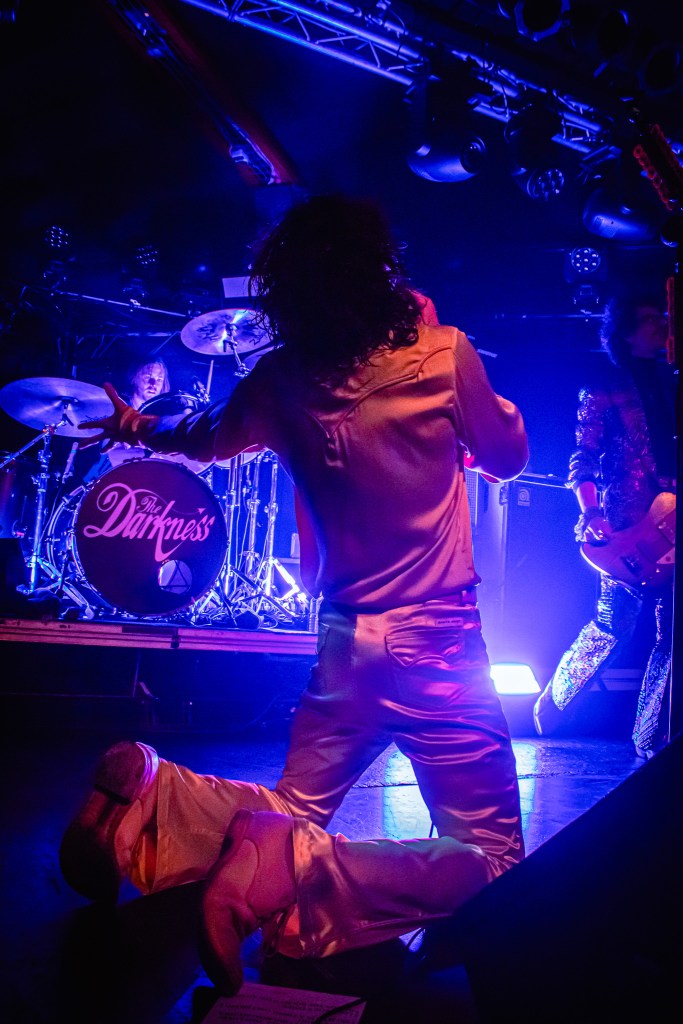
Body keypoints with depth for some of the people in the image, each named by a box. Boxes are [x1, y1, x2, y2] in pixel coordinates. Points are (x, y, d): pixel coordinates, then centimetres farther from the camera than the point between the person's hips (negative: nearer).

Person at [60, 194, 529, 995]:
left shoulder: (279, 382, 1)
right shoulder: (441, 354, -11)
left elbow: (205, 437, 21)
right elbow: (509, 457, 4)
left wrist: (135, 427, 40)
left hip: (342, 645, 5)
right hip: (440, 645, -4)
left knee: (290, 815, 22)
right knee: (493, 861, 4)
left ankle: (151, 795, -5)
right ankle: (299, 876, -18)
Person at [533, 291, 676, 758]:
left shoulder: (670, 384, 16)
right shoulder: (604, 392, 1)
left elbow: (669, 456, 16)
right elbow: (583, 461, -4)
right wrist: (593, 515, -16)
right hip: (627, 531, -5)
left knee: (671, 634, 2)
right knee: (614, 625, -3)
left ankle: (651, 738, 12)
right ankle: (552, 708, 15)